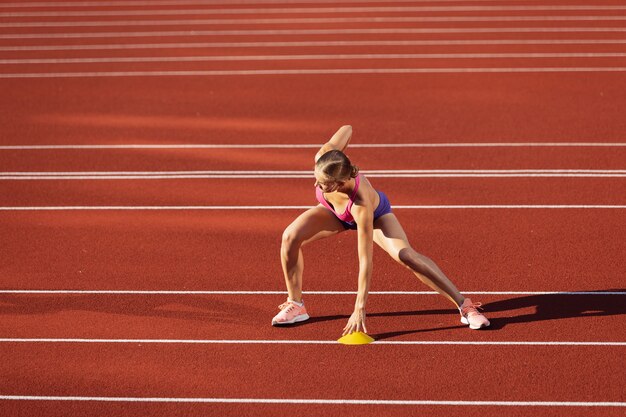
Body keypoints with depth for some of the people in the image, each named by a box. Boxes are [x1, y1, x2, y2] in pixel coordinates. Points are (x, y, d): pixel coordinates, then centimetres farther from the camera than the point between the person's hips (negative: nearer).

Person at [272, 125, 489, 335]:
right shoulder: (324, 158, -39)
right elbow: (347, 130, -16)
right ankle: (295, 305, -2)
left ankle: (464, 305, -13)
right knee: (291, 237, -20)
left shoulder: (361, 204, -48)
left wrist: (360, 308, -40)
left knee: (406, 255, -26)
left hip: (375, 214, -5)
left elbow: (365, 259, -42)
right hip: (334, 210, 5)